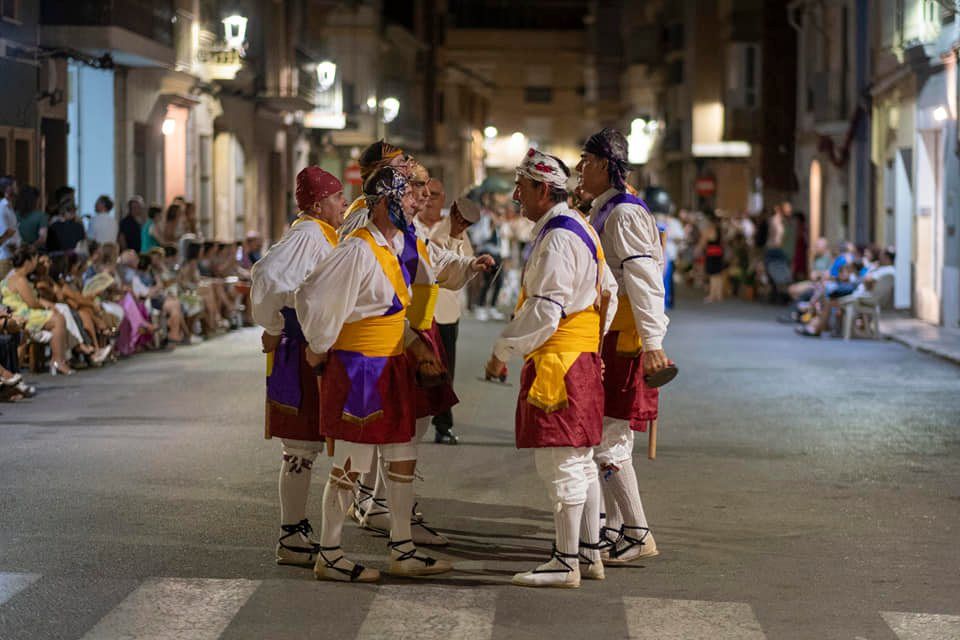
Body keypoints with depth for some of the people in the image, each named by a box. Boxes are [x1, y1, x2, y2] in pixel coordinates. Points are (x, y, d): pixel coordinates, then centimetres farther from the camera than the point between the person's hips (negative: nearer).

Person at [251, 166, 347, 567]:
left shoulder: (321, 236, 16)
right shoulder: (307, 235, -15)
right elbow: (267, 276, -28)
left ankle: (297, 532, 20)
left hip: (316, 350, 10)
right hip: (301, 352, -10)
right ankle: (292, 540, 0)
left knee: (305, 447, 13)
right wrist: (274, 329, -17)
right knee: (300, 447, -5)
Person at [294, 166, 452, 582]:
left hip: (391, 368, 9)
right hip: (357, 368, -9)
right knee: (350, 465, -2)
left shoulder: (395, 247, 12)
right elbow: (312, 297, -21)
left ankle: (402, 551, 22)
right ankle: (328, 556, 8)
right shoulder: (359, 250, -18)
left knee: (403, 460, 13)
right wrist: (320, 349, -9)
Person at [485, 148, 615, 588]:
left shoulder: (557, 238, -17)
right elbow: (606, 292, 22)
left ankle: (566, 563, -3)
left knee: (560, 462, -6)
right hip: (583, 355, 11)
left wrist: (503, 350, -14)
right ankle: (590, 553, 20)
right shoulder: (578, 229, 16)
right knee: (579, 460, 15)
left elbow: (544, 311, -22)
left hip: (557, 361, -11)